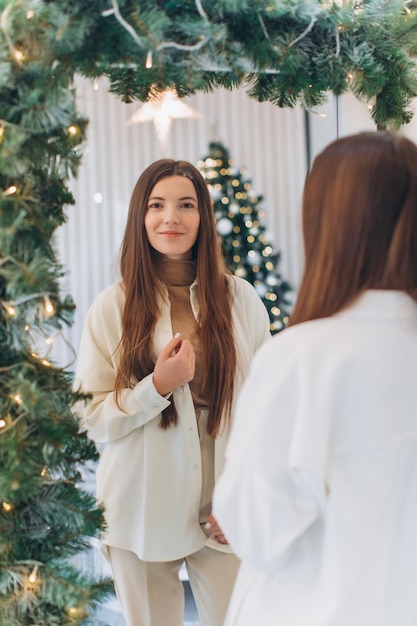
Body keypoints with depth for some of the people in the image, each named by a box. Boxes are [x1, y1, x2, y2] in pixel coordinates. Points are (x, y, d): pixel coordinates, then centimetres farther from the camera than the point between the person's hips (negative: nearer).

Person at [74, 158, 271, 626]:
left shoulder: (240, 299, 0)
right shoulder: (112, 307, -3)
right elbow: (93, 421, -4)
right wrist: (158, 386, -19)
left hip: (225, 512, 1)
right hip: (143, 513, 0)